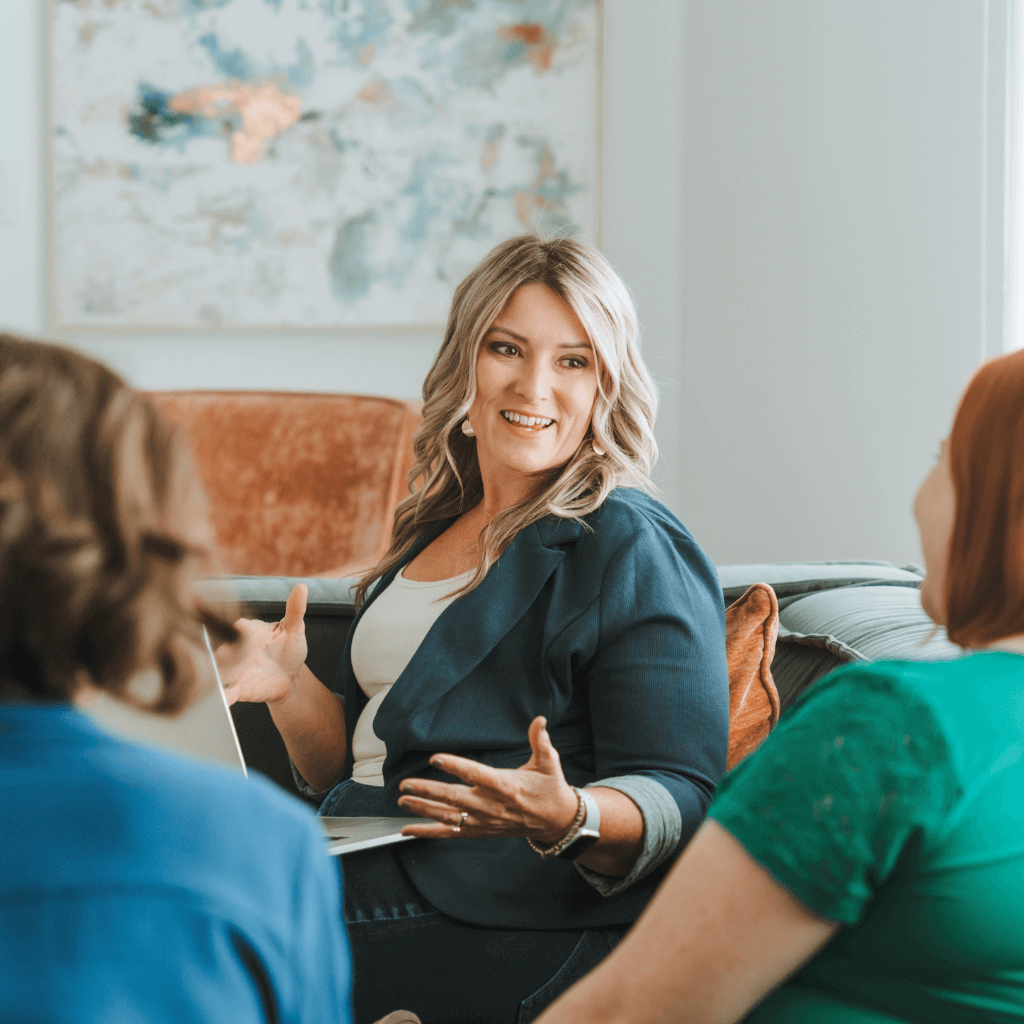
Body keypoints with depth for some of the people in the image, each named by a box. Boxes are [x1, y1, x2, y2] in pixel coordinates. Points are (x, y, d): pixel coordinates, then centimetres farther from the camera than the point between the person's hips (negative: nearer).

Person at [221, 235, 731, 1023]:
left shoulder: (636, 552, -4)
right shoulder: (433, 532, 19)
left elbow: (681, 803, -11)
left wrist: (565, 819, -30)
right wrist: (291, 687, 5)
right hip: (361, 885, 7)